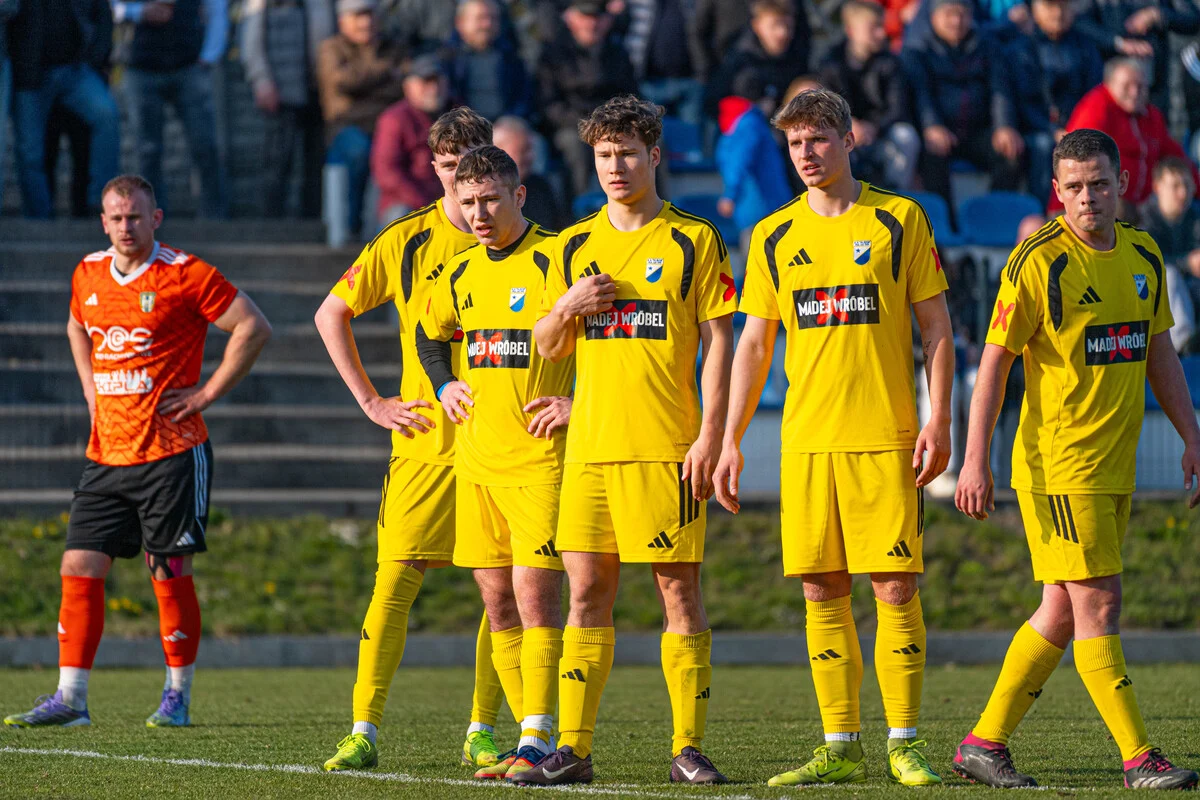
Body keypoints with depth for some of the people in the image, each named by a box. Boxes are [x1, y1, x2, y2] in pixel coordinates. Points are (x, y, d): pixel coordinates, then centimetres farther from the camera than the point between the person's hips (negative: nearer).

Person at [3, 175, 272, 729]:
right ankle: (71, 699, 2)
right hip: (107, 451, 6)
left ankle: (178, 696, 10)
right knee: (79, 566, -1)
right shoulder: (89, 274, 9)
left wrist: (207, 393, -10)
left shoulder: (183, 274, -9)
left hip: (171, 453, -6)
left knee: (169, 571, -2)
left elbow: (254, 328, -9)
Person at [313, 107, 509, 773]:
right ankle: (364, 732, -5)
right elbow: (331, 314, 11)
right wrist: (371, 402, 5)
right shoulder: (405, 241, 3)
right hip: (425, 440, -1)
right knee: (394, 582, -7)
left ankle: (482, 733, 10)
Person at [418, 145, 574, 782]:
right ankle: (535, 743, 11)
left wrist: (581, 405, -13)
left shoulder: (557, 260, -9)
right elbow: (430, 332, 32)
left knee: (534, 595, -12)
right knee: (497, 602, 6)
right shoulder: (462, 273, 13)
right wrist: (444, 385, 15)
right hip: (476, 460, 7)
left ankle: (537, 741, -12)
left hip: (541, 460, -7)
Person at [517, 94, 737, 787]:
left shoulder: (693, 240, 0)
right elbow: (548, 349, 18)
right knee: (587, 591, 3)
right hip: (592, 444, 4)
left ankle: (689, 748, 0)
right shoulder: (575, 247, 13)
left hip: (668, 447, -4)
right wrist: (566, 307, -4)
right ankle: (573, 749, 5)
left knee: (679, 587, -3)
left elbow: (719, 342, -3)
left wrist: (710, 437, -11)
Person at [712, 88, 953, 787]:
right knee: (823, 592, 3)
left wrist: (939, 422, -7)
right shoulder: (774, 237, 10)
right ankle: (842, 749, 9)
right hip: (808, 437, 3)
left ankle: (905, 745, 1)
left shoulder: (899, 220, 1)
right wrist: (731, 440, 9)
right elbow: (754, 344, 14)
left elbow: (936, 328, 2)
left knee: (895, 586, -5)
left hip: (885, 437, -3)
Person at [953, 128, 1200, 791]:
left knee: (1062, 610, 9)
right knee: (1098, 606, -8)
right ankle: (1139, 760, -6)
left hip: (1115, 464, 7)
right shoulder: (1038, 262, -12)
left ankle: (985, 743, 17)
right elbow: (994, 361, -11)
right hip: (1056, 465, -7)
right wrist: (975, 461, -15)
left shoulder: (1143, 256, 9)